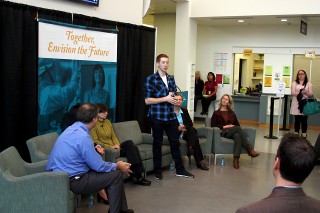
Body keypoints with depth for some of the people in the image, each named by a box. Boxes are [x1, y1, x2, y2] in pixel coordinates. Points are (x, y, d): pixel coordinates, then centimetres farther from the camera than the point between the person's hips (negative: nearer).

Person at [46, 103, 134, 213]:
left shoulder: (72, 128, 4)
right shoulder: (83, 137, -24)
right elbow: (99, 166, -17)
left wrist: (93, 149, 33)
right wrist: (117, 166, -2)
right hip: (71, 181, -9)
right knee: (116, 175, -5)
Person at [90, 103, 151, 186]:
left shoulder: (108, 122, 16)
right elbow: (95, 141, -12)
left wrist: (117, 145, -6)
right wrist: (110, 147, -19)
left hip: (114, 147, 6)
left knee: (129, 143, -24)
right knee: (132, 151, -23)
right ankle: (136, 175, -18)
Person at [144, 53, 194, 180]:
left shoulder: (171, 79, 12)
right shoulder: (151, 79, -6)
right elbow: (147, 100, -11)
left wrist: (173, 98, -1)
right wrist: (165, 99, -16)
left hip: (171, 116, 5)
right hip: (157, 117, -5)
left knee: (175, 142, 9)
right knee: (157, 144, 6)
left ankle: (180, 170, 19)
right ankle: (158, 171, 19)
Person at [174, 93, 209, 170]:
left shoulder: (184, 111, 20)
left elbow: (190, 123, 11)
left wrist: (184, 126, -10)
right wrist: (178, 128, -17)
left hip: (185, 132, 5)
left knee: (192, 129, -31)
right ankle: (200, 161, -35)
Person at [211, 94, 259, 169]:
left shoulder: (232, 113, 27)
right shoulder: (216, 113, 18)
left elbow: (238, 124, 20)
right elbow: (213, 126, 4)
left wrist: (233, 126, -4)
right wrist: (224, 127, -9)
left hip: (233, 132, 3)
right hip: (223, 132, -3)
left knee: (237, 136, -38)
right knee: (238, 128, -35)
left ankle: (236, 159, -54)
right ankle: (250, 149, -44)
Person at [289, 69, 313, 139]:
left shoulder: (308, 84, 11)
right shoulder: (294, 83, 10)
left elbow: (310, 94, 3)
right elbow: (292, 93, -2)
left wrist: (305, 92, -17)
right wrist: (300, 92, -16)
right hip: (296, 104, 0)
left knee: (304, 120, -2)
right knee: (297, 120, 0)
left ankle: (304, 135, 3)